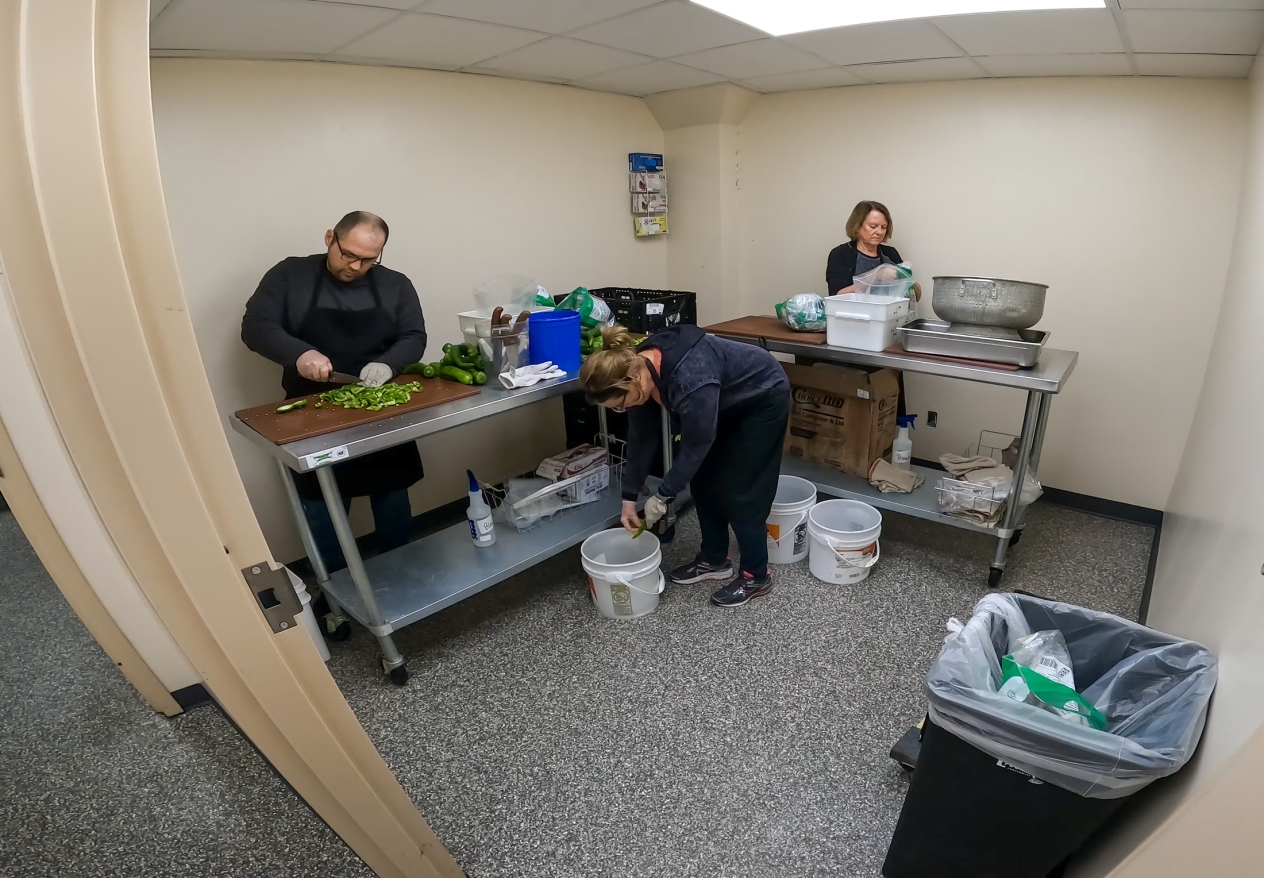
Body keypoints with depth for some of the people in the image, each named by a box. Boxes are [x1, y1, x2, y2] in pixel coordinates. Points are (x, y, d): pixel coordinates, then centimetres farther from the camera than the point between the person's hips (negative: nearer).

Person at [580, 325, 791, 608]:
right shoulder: (639, 367, -14)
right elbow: (642, 437, -5)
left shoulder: (690, 379, -40)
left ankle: (757, 577, 11)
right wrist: (630, 496, -2)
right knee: (704, 482, 8)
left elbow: (697, 445, -26)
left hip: (764, 399, -8)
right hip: (729, 404, 8)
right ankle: (715, 561, 24)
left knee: (738, 492, -5)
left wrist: (663, 496, -16)